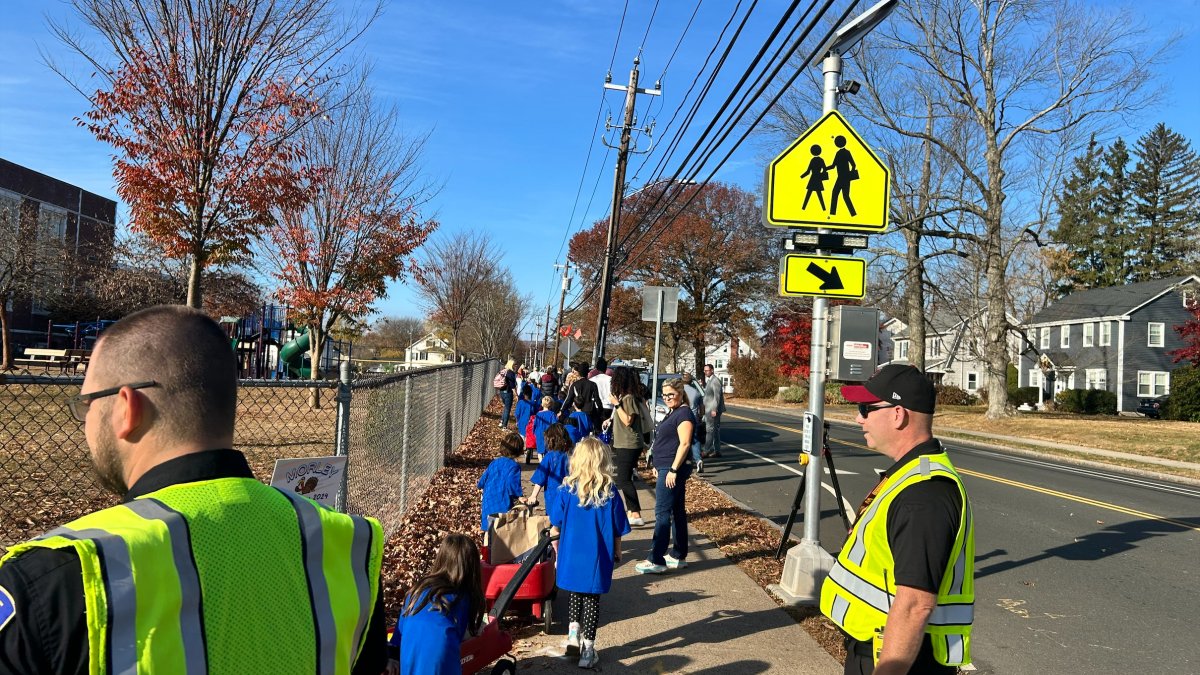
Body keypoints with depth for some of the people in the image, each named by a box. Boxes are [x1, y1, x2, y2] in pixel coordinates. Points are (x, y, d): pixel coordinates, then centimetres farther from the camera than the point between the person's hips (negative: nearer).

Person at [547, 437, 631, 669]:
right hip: (598, 559, -1)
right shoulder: (610, 495, -11)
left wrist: (558, 552, 12)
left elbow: (555, 528, -4)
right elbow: (617, 532, -2)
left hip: (571, 557, 1)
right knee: (592, 600, 12)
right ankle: (588, 649, 17)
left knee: (576, 595, 23)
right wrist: (617, 553, 14)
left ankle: (573, 633, 12)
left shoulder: (566, 491, -11)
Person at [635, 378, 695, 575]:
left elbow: (684, 444, -21)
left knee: (662, 513, -9)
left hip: (673, 470, -10)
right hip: (667, 469, 10)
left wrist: (673, 470, -24)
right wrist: (659, 466, 21)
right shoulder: (672, 413, 16)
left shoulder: (684, 413, -14)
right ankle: (679, 556, 20)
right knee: (677, 512, 13)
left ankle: (657, 561, -6)